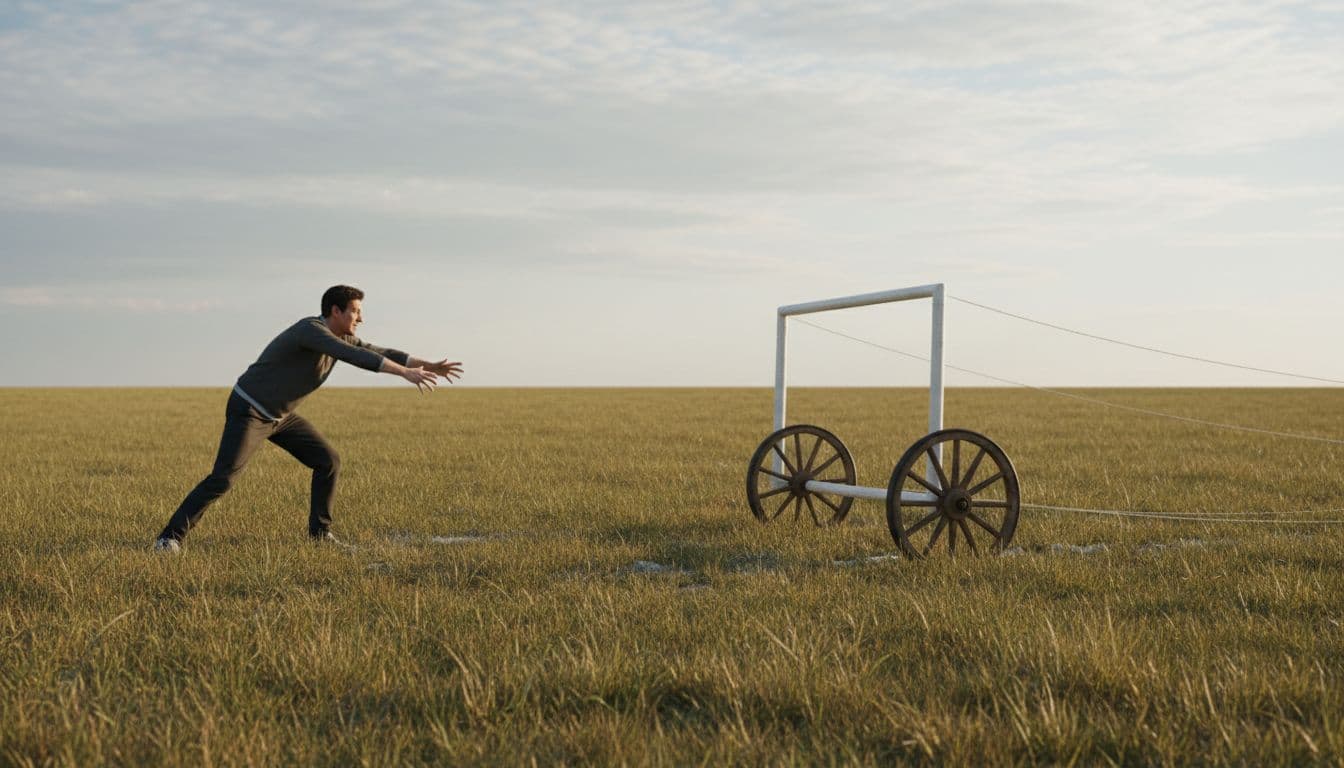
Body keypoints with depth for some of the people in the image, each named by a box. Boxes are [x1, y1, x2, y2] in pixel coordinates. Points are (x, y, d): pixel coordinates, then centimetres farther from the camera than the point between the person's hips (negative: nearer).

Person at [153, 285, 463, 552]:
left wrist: (428, 365, -5)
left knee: (329, 461, 1)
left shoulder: (341, 337, 1)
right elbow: (357, 357, -39)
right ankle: (170, 537, -12)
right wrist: (406, 373, -43)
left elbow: (380, 352, 4)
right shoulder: (311, 330, -27)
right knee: (222, 478, -20)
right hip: (248, 411, -9)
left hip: (279, 415, 9)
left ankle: (320, 531, 12)